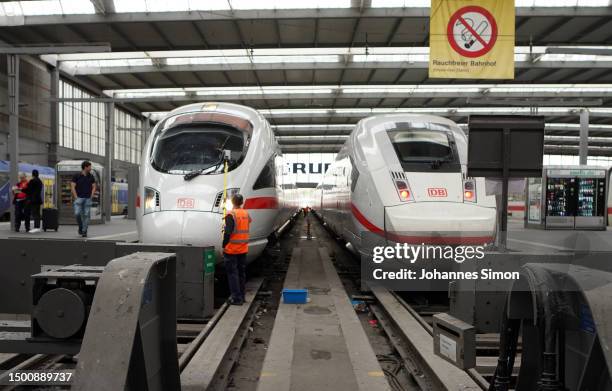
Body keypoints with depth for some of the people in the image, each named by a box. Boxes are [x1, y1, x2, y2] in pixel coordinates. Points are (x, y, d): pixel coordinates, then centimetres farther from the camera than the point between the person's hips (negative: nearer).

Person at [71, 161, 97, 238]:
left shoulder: (91, 177, 7)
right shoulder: (77, 176, -2)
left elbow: (94, 187, 12)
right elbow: (72, 186, -2)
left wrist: (91, 196, 1)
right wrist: (76, 197, -8)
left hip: (88, 199, 2)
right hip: (79, 198, -2)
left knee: (86, 215, 0)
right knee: (77, 213, -14)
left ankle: (84, 231, 7)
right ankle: (80, 227, 10)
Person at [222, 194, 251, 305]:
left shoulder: (231, 215, -15)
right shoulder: (246, 214, 7)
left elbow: (228, 232, -18)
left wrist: (224, 246, -11)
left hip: (232, 249, -6)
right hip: (243, 249, 7)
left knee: (233, 273, 0)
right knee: (242, 272, 15)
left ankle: (236, 298, 0)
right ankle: (241, 296, 24)